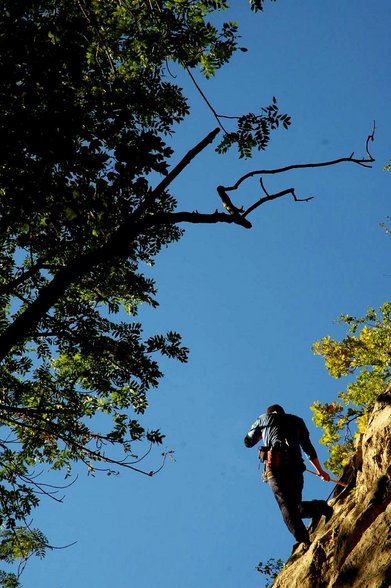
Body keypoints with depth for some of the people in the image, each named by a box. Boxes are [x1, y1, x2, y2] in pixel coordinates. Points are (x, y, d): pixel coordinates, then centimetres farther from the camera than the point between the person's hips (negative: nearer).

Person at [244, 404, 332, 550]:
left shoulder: (263, 418, 26)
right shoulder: (297, 420, 32)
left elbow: (248, 442, 35)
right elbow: (309, 448, 29)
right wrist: (320, 471, 35)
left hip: (275, 463, -3)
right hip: (295, 464, 3)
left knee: (286, 505, -12)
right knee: (295, 504, 9)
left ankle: (303, 539, -34)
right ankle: (318, 507, -22)